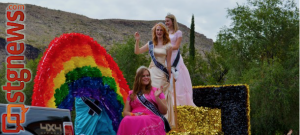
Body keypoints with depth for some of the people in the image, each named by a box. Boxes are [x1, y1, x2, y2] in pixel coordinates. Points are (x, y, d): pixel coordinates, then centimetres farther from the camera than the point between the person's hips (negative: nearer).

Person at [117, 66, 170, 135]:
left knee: (145, 121, -38)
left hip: (153, 119, -1)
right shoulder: (131, 94, 23)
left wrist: (157, 97, -3)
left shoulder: (156, 91, 18)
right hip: (135, 118, 2)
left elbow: (164, 111, 10)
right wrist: (134, 114, -6)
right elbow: (125, 112, 17)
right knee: (127, 121, -34)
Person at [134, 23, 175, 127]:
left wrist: (169, 76, 1)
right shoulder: (150, 44, 9)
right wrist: (137, 41, -1)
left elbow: (168, 62, 1)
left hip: (161, 73, -3)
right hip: (152, 71, 3)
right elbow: (137, 51, 11)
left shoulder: (168, 46, 1)